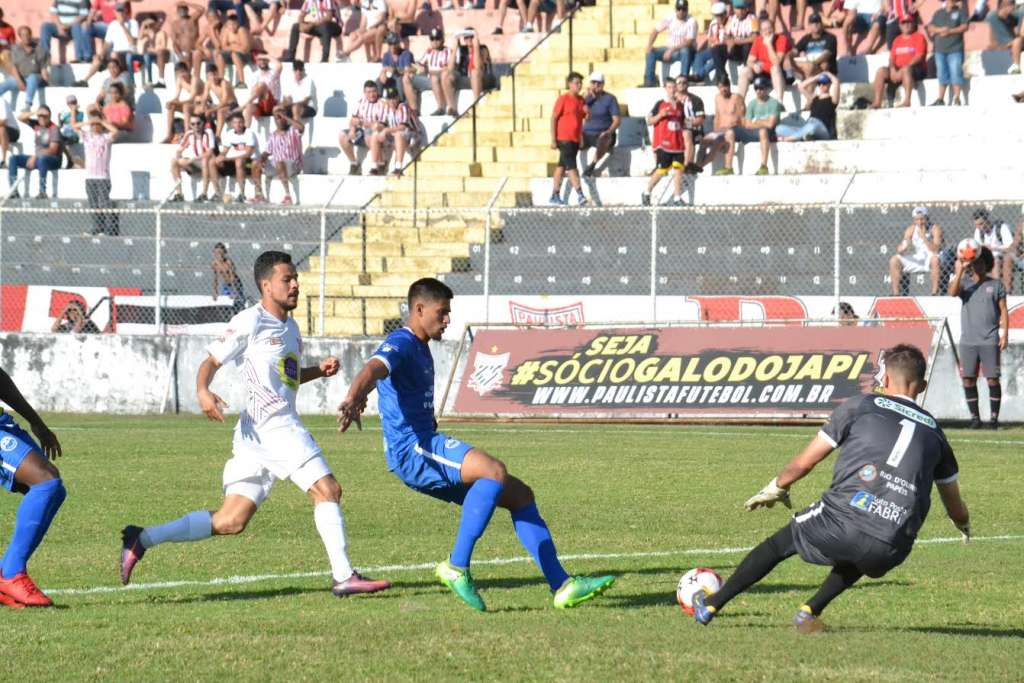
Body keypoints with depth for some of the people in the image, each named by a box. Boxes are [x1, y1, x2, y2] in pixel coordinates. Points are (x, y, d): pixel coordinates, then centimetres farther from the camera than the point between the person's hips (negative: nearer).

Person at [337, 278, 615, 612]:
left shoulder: (420, 348, 23)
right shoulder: (400, 344, -10)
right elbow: (373, 369, -33)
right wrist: (352, 400, -52)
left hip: (426, 446, 11)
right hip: (411, 449, -11)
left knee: (520, 494, 6)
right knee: (495, 470, -32)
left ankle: (562, 585, 2)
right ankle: (457, 566, -29)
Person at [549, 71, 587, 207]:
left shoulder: (581, 101, 10)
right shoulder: (563, 99, -9)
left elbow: (584, 118, 19)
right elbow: (554, 118, -8)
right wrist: (553, 139, -12)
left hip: (575, 139, 7)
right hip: (564, 139, -7)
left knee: (562, 166, 12)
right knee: (571, 165, -12)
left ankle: (555, 195, 17)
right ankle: (580, 194, -19)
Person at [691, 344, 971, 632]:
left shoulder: (861, 406, 11)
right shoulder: (933, 430, 21)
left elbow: (803, 462, 16)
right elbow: (956, 507, 34)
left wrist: (776, 488, 37)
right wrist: (963, 524, 58)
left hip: (841, 523, -2)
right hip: (891, 552, 2)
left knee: (780, 543, 26)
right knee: (860, 558, 40)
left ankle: (710, 607, 34)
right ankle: (810, 611, 23)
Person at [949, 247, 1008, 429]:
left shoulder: (996, 285, 7)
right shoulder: (965, 284, 11)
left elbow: (1003, 311, 5)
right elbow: (952, 292, -11)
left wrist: (1005, 334, -4)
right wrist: (959, 270, -14)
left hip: (990, 341, -2)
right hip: (968, 341, 2)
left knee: (992, 379, -5)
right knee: (968, 379, 0)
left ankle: (994, 417, 1)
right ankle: (975, 417, 7)